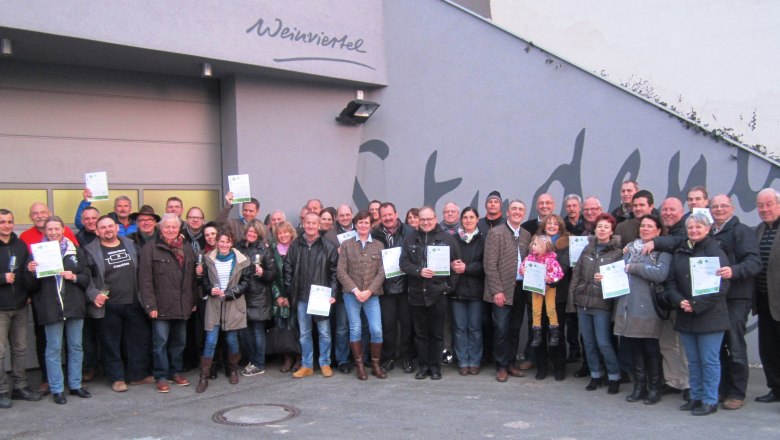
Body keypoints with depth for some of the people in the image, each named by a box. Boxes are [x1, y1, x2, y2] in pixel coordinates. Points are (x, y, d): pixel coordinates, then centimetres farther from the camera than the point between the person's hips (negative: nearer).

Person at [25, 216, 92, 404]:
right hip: (51, 308, -2)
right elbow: (31, 285, 2)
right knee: (54, 349, 4)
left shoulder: (75, 251, 7)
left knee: (76, 347, 10)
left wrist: (74, 277, -12)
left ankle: (75, 385, 22)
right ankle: (57, 389, 13)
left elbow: (87, 277, 6)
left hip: (74, 306, 2)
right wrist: (31, 272, -17)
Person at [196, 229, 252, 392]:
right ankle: (204, 377, 3)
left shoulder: (241, 260, -2)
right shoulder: (209, 259, 3)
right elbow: (204, 281, 10)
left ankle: (233, 370, 28)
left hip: (234, 304, -1)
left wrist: (228, 293, -11)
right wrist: (210, 290, -11)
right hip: (214, 304, 1)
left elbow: (245, 283, 0)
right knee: (210, 341, -3)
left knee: (232, 339, 7)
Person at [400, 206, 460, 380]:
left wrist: (450, 284, -5)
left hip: (438, 293, -2)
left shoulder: (447, 238, 0)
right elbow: (403, 263, 2)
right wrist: (419, 271, -15)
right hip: (417, 294, 2)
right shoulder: (410, 239, 7)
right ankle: (423, 366, 19)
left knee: (437, 333, 6)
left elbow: (456, 263, 0)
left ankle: (435, 366, 17)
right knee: (420, 333, 10)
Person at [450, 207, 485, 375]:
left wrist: (466, 268, -14)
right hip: (457, 288, 1)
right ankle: (462, 362, 12)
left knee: (475, 327, 4)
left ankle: (474, 362, 13)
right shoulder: (454, 239, 6)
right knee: (460, 327, 4)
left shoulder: (483, 240, 3)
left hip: (475, 289, -1)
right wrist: (453, 265, -14)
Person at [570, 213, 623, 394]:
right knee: (588, 342, 11)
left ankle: (614, 377, 13)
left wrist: (606, 278, -22)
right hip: (583, 301, 5)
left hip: (602, 303, -5)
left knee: (603, 343, -5)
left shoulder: (617, 252, -4)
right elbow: (577, 272, 11)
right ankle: (595, 375, 24)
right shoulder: (588, 249, 11)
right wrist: (573, 293, 6)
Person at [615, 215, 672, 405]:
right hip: (629, 305, 5)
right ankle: (639, 386, 21)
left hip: (648, 307, -5)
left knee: (651, 349, 3)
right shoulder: (631, 248, 14)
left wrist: (634, 268, -12)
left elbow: (661, 273, -18)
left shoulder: (663, 250, -2)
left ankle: (654, 388, 16)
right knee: (635, 347, 10)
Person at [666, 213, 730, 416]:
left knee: (709, 360, 1)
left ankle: (710, 401, 11)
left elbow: (721, 285, -13)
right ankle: (696, 397, 23)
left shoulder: (715, 251, -6)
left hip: (709, 316, -5)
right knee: (693, 360, 13)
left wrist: (697, 305, -16)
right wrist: (680, 301, -9)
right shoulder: (680, 253, 11)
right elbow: (671, 282, 9)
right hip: (686, 317, 6)